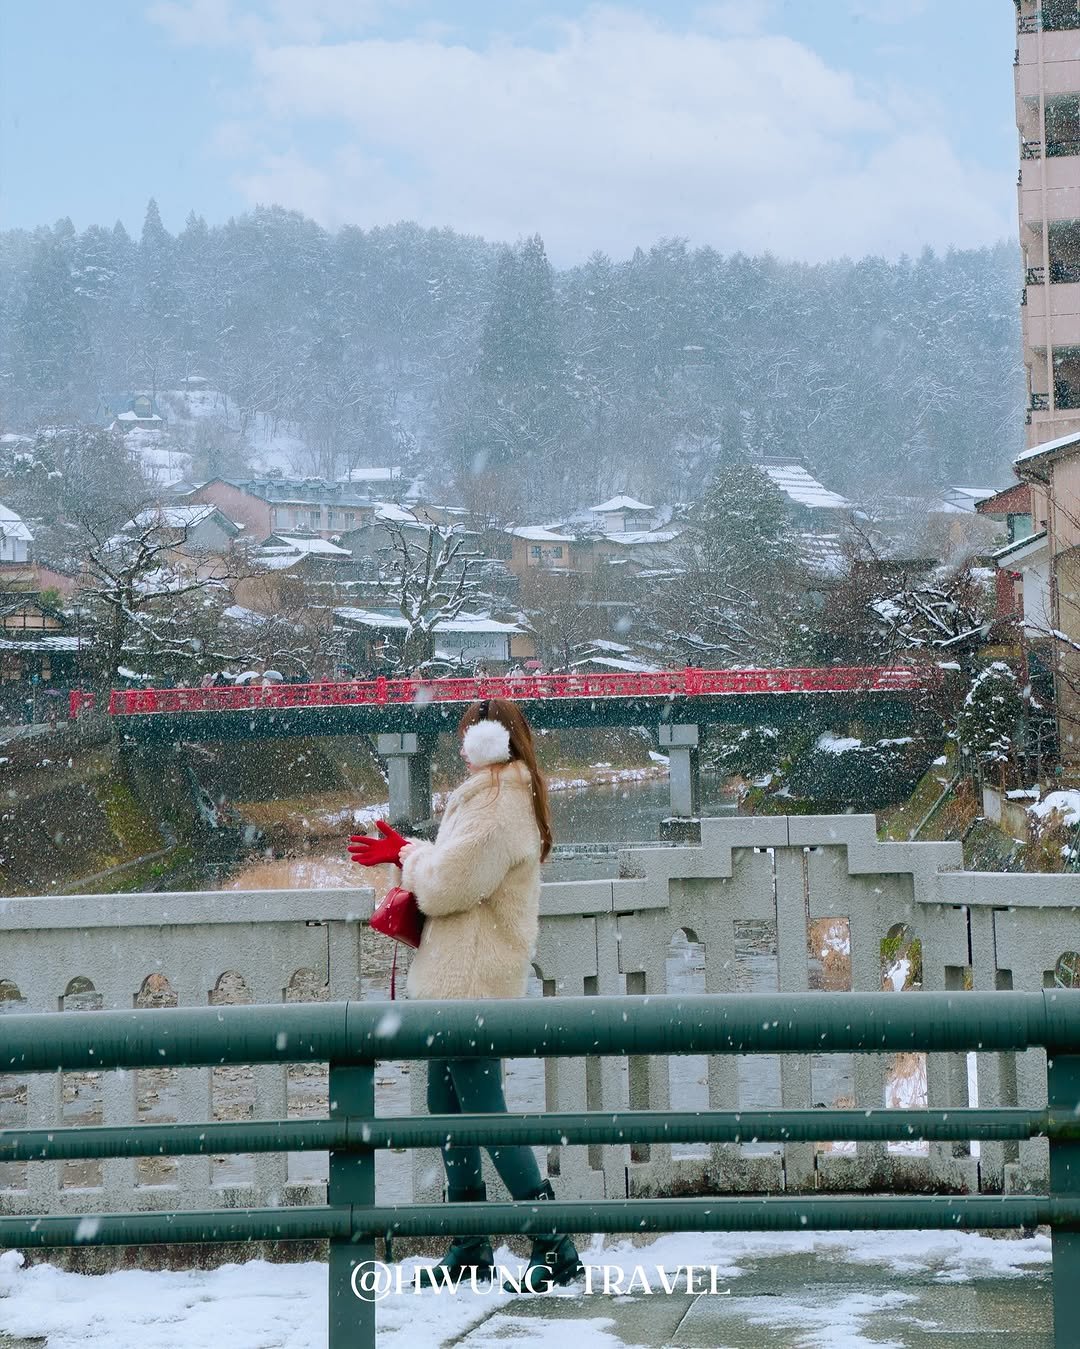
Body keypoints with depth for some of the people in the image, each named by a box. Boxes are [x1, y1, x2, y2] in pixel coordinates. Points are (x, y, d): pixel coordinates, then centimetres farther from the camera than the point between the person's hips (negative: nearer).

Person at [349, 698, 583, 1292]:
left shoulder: (494, 803, -16)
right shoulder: (510, 796, 18)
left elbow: (449, 883, -21)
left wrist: (410, 858, -3)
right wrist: (407, 853, 10)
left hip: (470, 980, -11)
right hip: (459, 979, 11)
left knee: (484, 1110, -9)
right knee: (447, 1104, 15)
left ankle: (554, 1249, -6)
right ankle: (470, 1248, 21)